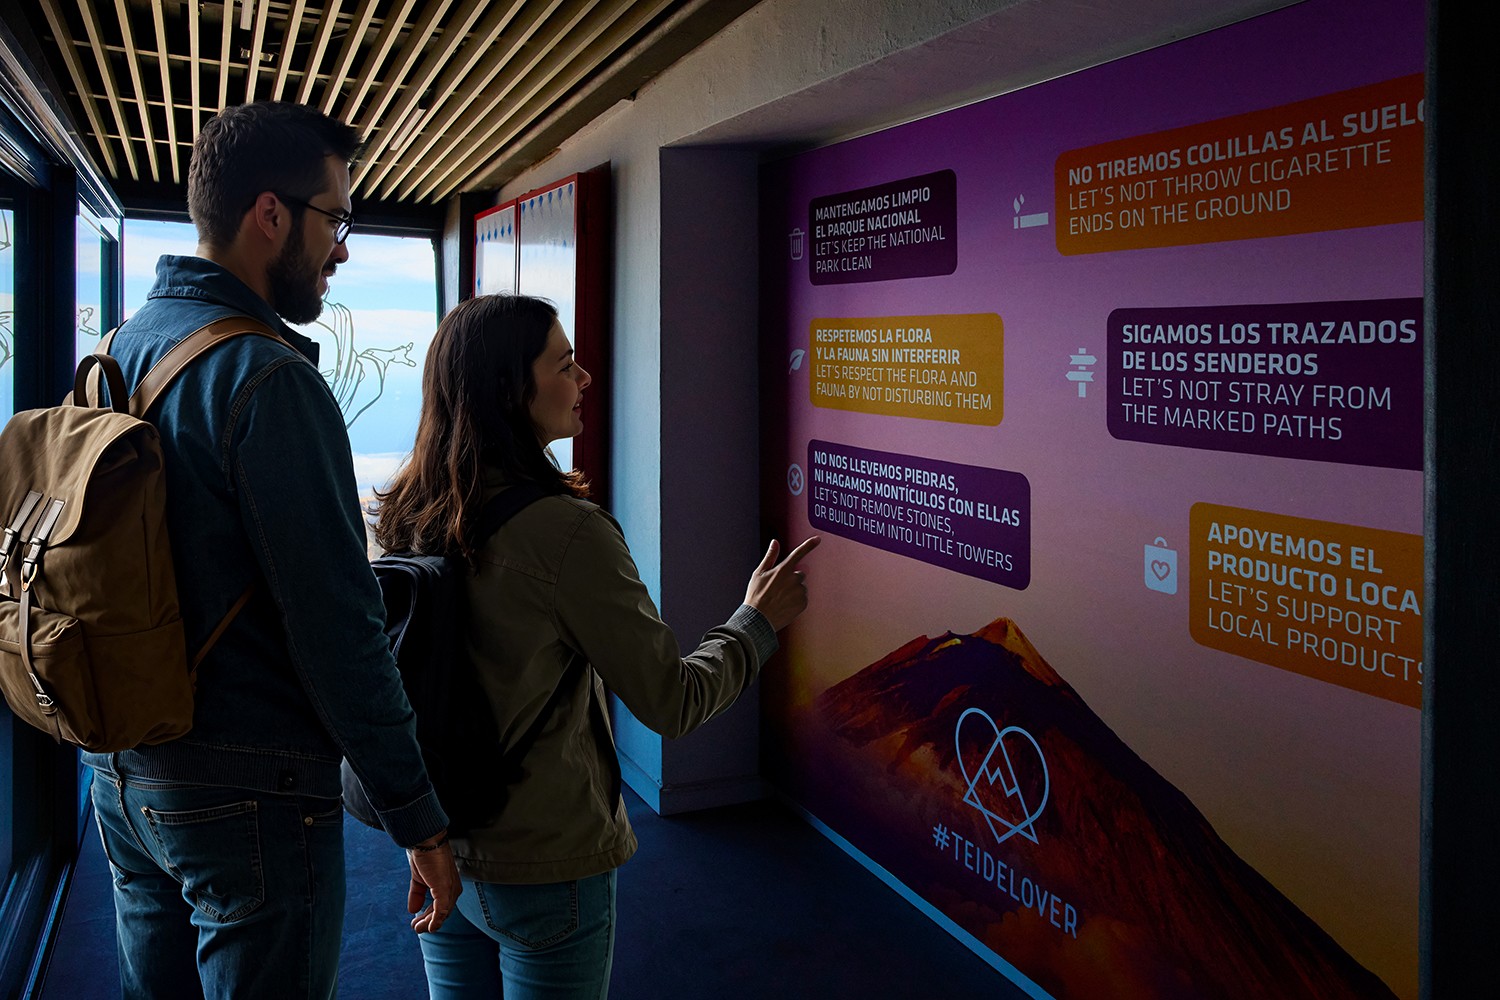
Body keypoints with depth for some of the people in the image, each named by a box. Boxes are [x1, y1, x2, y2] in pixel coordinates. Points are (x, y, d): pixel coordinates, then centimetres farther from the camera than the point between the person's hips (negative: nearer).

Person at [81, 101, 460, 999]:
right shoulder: (268, 379, -21)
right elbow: (337, 627, -23)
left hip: (121, 773, 8)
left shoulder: (115, 353, 6)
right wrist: (421, 822, -16)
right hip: (247, 792, -8)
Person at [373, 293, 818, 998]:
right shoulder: (566, 531, -24)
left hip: (435, 853, 6)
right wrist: (758, 621, -1)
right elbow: (672, 702, -17)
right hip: (543, 870, -6)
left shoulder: (403, 520, -4)